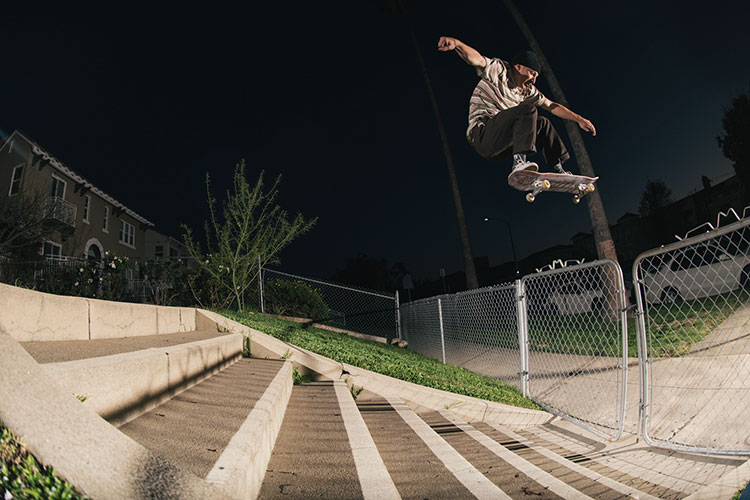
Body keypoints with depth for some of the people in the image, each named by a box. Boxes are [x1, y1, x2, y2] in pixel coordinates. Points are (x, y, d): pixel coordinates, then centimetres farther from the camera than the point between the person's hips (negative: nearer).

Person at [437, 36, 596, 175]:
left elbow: (551, 106, 28)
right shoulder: (499, 69, -2)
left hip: (501, 143, 9)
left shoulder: (528, 90, 20)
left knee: (543, 124, 15)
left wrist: (579, 119, 26)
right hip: (483, 135, -9)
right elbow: (476, 59, -20)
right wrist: (455, 43, -39)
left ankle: (559, 170, 17)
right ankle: (520, 162, -39)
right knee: (528, 110, -22)